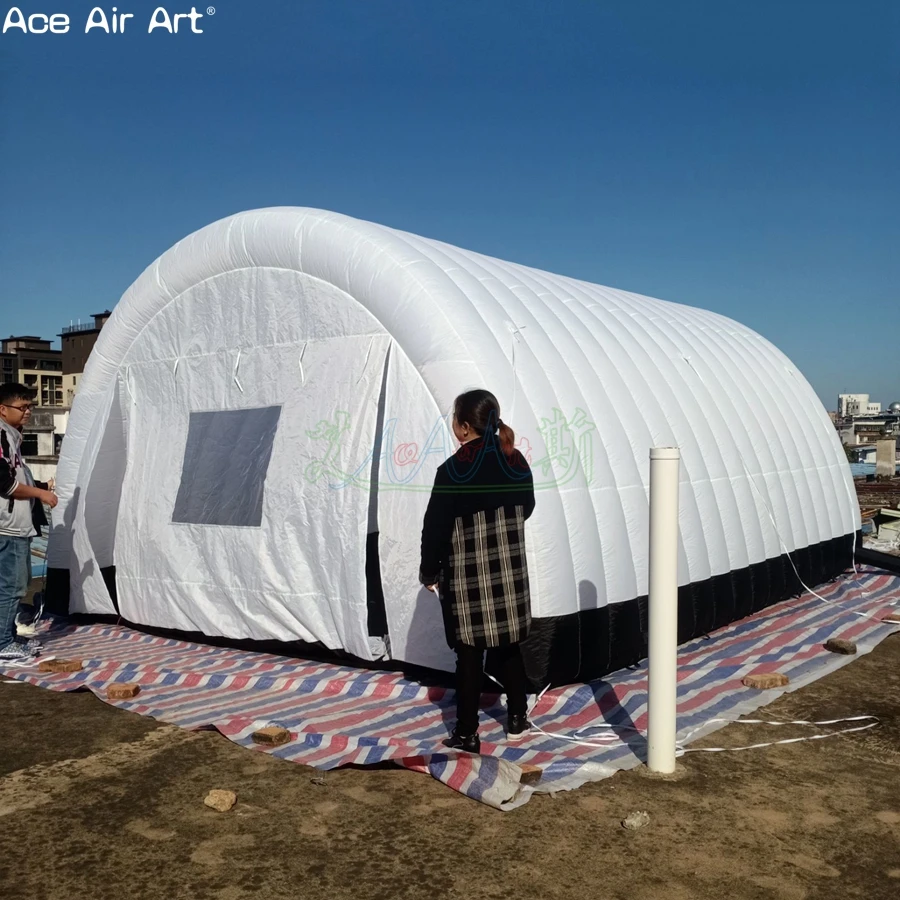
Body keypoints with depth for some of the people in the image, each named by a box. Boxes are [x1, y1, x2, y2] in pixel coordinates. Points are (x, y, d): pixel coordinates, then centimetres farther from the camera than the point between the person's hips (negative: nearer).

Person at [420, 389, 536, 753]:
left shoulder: (452, 471, -17)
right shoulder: (517, 464, -1)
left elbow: (435, 528, -11)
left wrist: (429, 571, 2)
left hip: (467, 578, -5)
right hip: (510, 573, 5)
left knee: (469, 655, 5)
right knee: (508, 646, 19)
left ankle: (466, 733, 13)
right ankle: (518, 718, 31)